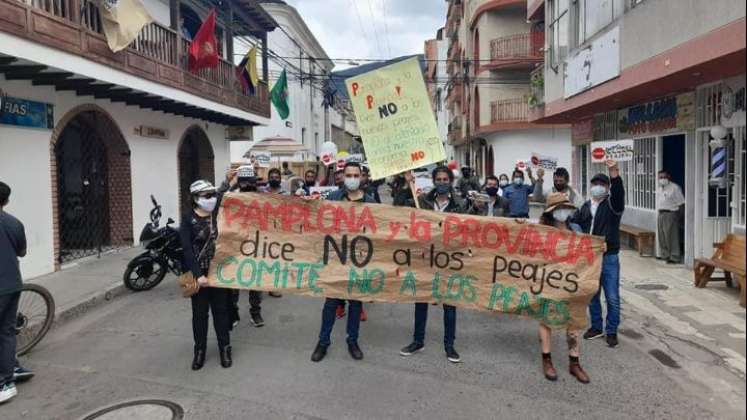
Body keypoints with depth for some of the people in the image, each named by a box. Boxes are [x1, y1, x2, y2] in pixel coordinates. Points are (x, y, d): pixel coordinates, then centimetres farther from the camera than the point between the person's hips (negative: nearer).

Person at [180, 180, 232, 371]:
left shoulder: (219, 214, 3)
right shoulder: (188, 220, -6)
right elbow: (187, 249, -12)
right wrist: (198, 274, -20)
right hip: (199, 273, -2)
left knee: (221, 310, 10)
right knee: (199, 313, 8)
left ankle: (225, 349, 21)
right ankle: (200, 350, 22)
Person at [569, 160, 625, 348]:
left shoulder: (612, 204, -3)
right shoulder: (585, 207, 12)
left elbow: (618, 192, -24)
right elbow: (573, 224, 19)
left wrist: (614, 173, -39)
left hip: (609, 257, -5)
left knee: (612, 297, 0)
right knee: (592, 295, 14)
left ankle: (611, 331, 13)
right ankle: (596, 327, 28)